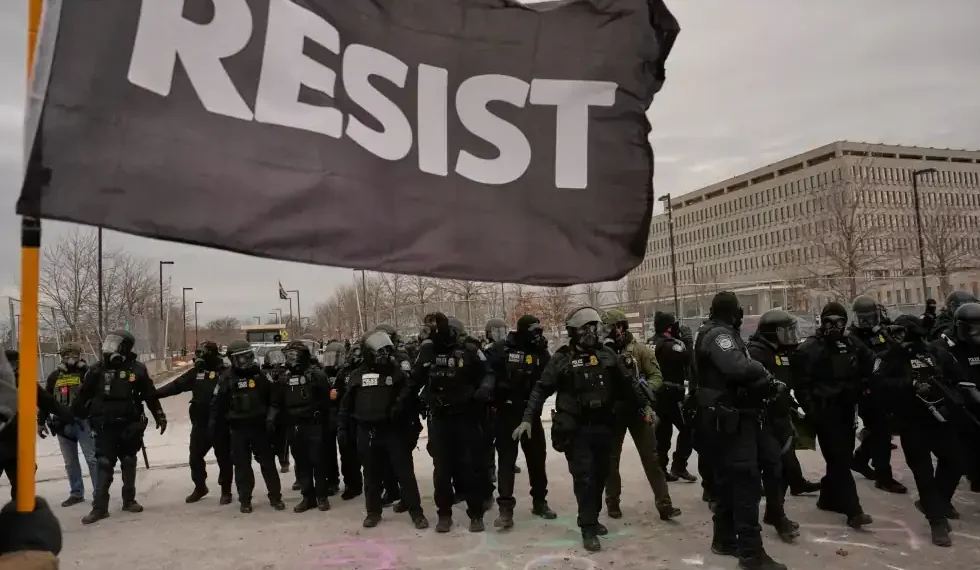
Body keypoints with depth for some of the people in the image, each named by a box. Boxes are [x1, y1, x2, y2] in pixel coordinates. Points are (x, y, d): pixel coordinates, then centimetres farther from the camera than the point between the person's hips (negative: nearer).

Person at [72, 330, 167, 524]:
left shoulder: (137, 370, -4)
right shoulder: (97, 370, -2)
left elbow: (150, 395, 4)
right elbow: (82, 396, 3)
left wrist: (160, 416, 8)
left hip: (129, 425, 1)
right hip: (105, 426, 0)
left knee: (129, 463, 12)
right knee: (104, 465, -1)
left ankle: (129, 500, 23)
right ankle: (100, 507, 3)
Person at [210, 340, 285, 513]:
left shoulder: (260, 374, -1)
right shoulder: (227, 378, -2)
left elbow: (273, 398, 3)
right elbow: (217, 404, 4)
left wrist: (270, 417, -7)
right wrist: (213, 424, 3)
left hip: (260, 426, 1)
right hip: (238, 429, 0)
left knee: (268, 462, 5)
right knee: (242, 465, 6)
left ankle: (275, 497, 15)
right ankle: (245, 500, 18)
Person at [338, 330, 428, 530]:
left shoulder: (396, 371, 2)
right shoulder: (358, 375, 6)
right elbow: (347, 403, 11)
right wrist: (343, 427, 7)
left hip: (393, 429, -2)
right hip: (367, 431, 2)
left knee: (405, 471, -1)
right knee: (372, 474, 12)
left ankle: (416, 512, 7)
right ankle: (373, 512, 26)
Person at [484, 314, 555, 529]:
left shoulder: (541, 352, 1)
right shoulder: (500, 349, -11)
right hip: (506, 412, -4)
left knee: (537, 457, 12)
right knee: (506, 458, -1)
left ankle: (539, 502, 28)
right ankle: (505, 507, 3)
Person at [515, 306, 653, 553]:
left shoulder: (607, 354, 5)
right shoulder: (562, 358, -6)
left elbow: (628, 382, 16)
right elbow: (541, 389, -6)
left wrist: (644, 405, 18)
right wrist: (528, 419, -12)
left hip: (604, 426, 4)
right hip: (576, 429, -4)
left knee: (600, 475, 13)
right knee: (584, 477, -5)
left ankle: (592, 518, 30)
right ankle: (588, 528, 5)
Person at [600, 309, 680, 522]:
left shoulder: (640, 350, -4)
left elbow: (657, 377, -5)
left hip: (638, 410, -2)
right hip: (612, 412, 2)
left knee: (651, 457, -1)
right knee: (611, 458, 10)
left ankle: (664, 504, 3)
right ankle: (612, 502, 23)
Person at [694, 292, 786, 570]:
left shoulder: (716, 335, 18)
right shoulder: (719, 335, -16)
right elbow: (739, 369, -33)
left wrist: (767, 385, 3)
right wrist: (765, 374, -15)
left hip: (728, 419, 11)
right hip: (731, 419, -11)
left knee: (728, 479, 16)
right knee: (746, 481, -9)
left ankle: (725, 539, 27)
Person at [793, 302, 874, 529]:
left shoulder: (851, 345, 8)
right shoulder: (810, 348, -8)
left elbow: (869, 366, 19)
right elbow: (802, 382, -11)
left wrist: (856, 390, 5)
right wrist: (810, 408, -16)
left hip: (846, 408, 6)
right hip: (824, 411, -6)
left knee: (843, 456, 12)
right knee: (839, 459, -9)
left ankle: (829, 498, 29)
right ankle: (853, 510, -9)